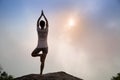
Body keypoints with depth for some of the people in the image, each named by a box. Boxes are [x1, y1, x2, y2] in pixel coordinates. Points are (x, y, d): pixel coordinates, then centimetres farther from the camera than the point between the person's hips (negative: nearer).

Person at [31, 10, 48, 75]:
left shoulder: (38, 30, -6)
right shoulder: (46, 30, -7)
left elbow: (37, 22, 9)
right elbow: (47, 22, 8)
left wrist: (41, 15, 18)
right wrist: (44, 15, 17)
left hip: (39, 46, -1)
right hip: (45, 47, 1)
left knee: (32, 54, 21)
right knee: (43, 61, -3)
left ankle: (40, 55, -5)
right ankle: (41, 73, -12)